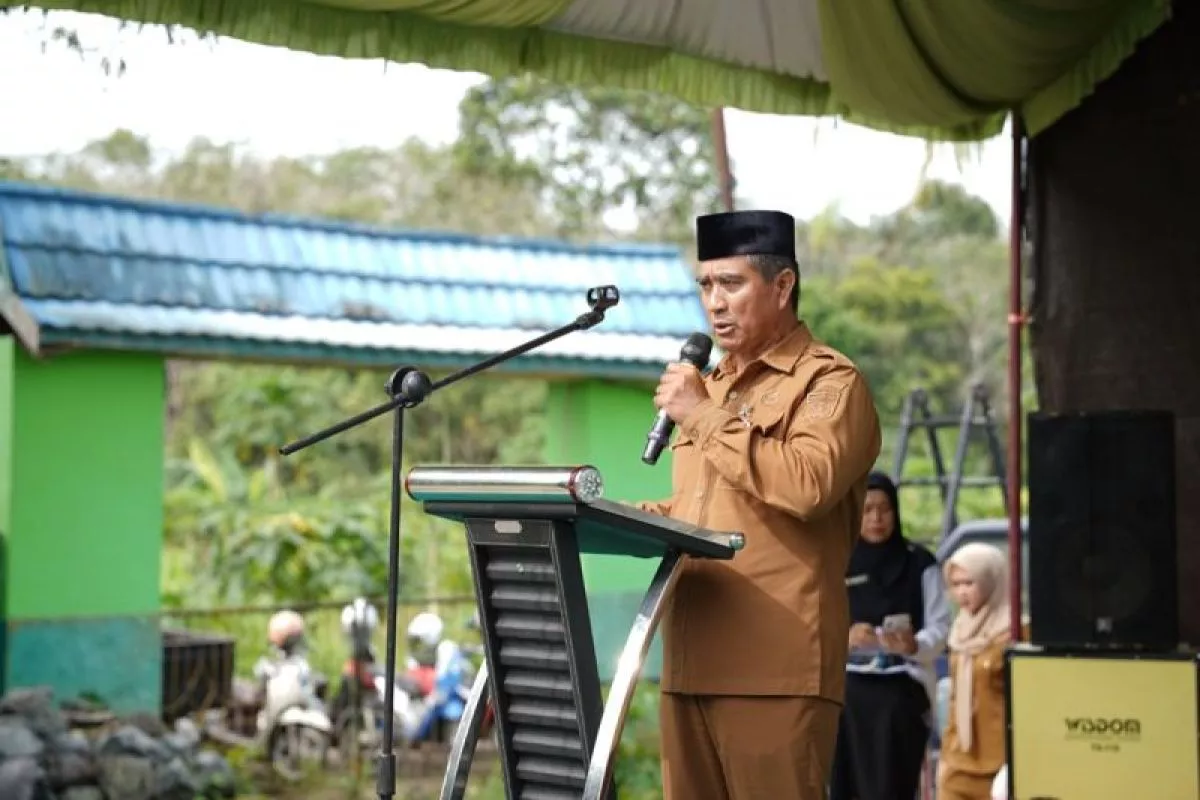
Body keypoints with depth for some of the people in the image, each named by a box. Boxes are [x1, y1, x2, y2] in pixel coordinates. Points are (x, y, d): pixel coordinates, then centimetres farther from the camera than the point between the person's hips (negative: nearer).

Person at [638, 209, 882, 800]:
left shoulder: (830, 381, -2)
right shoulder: (710, 385, 23)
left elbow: (808, 485, -21)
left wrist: (705, 417, -12)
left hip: (776, 667, -8)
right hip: (690, 662, 8)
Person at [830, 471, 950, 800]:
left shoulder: (919, 563, 2)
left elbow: (940, 627, 0)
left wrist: (914, 644, -21)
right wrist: (844, 638, -17)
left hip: (902, 691, -2)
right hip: (847, 690, 2)